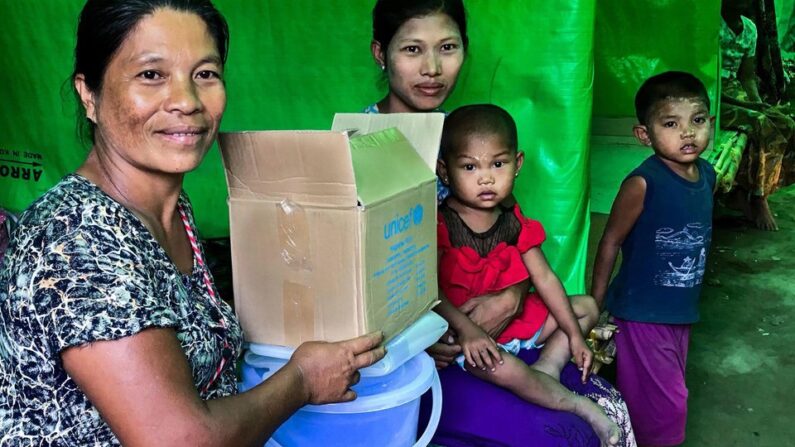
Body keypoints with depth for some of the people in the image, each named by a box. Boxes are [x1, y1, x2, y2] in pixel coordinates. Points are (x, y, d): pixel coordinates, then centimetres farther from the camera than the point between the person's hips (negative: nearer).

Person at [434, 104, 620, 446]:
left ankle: (546, 369, -11)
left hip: (517, 319, 7)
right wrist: (466, 331, -31)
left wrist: (574, 335, 2)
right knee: (498, 367, -35)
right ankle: (581, 406, -13)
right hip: (467, 332, -6)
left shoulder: (515, 223, 0)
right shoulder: (440, 225, -17)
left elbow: (545, 279, 3)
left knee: (587, 306, 10)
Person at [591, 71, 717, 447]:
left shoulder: (707, 175, -1)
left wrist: (688, 299, 16)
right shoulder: (642, 184, -22)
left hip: (682, 311, 7)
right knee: (662, 405, 5)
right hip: (641, 312, -6)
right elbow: (610, 243, -14)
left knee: (667, 397, 21)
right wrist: (595, 307, -9)